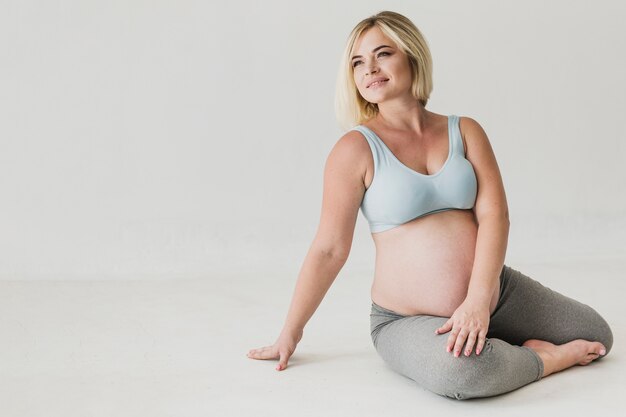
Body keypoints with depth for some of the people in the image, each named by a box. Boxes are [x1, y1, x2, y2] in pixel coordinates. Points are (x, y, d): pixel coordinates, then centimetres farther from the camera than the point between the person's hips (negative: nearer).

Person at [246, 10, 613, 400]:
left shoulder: (466, 131, 2)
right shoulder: (356, 149, -9)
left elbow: (494, 215, -9)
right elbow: (329, 249, -7)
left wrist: (478, 301, -24)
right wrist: (290, 333, -4)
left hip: (498, 294, 4)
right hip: (408, 320, -4)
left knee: (598, 335, 4)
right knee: (461, 370, -35)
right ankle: (546, 358, -6)